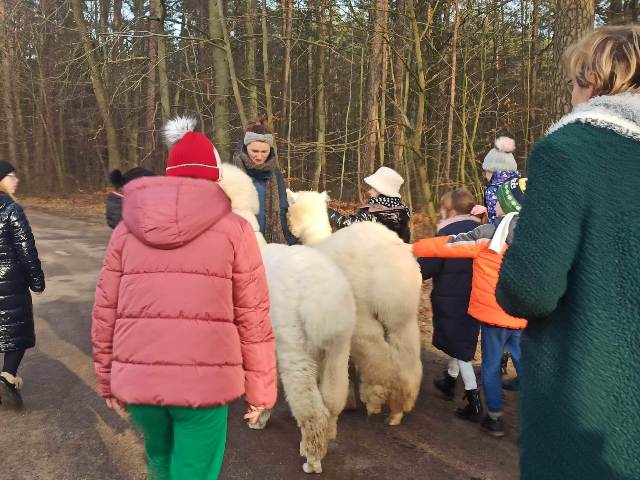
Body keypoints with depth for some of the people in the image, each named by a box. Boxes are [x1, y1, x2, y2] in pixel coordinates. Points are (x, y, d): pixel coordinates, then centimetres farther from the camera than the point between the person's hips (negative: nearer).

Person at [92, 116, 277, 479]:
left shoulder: (127, 229, 5)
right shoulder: (234, 229, -4)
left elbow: (105, 312, 7)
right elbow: (253, 318, -5)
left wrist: (107, 378, 18)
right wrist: (259, 389, 5)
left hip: (137, 379, 4)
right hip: (204, 381, -4)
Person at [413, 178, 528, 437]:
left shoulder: (490, 234, -16)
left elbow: (449, 245, -13)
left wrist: (414, 248, -5)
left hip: (493, 311, -4)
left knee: (491, 364, 10)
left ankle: (495, 418, 18)